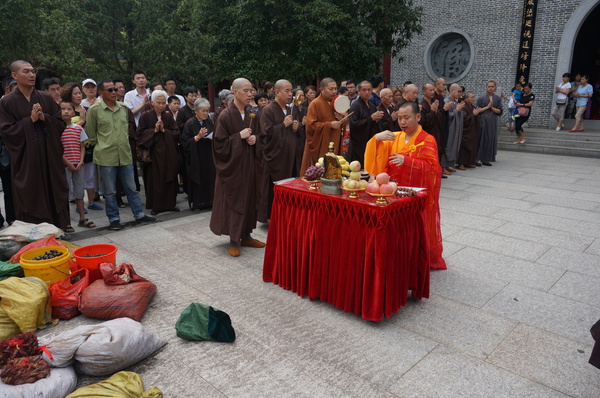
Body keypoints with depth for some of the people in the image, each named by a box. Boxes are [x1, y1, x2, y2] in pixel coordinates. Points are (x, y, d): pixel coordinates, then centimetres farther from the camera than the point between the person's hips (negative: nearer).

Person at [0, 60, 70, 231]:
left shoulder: (46, 98, 8)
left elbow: (61, 123, 6)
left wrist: (44, 118, -12)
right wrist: (30, 120, -13)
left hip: (49, 157, 2)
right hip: (25, 159, -2)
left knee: (54, 192, 6)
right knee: (30, 197, 2)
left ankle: (58, 228, 17)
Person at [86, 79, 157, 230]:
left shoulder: (124, 108, 7)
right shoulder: (95, 110, -5)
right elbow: (91, 134, 1)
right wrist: (102, 146, 6)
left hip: (125, 155, 4)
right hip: (106, 157, -3)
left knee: (131, 188, 12)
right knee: (110, 191, 6)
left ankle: (139, 214, 22)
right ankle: (114, 219, 18)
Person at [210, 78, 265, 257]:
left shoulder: (252, 114, 6)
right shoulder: (225, 116, -11)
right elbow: (219, 143, -12)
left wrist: (254, 138, -5)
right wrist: (239, 136, -18)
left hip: (249, 164, 6)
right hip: (232, 165, -6)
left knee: (248, 199, 11)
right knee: (233, 200, 0)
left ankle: (246, 236, 25)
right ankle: (233, 241, 12)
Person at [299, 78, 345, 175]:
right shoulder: (315, 104, -7)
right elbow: (311, 125, -16)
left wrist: (342, 119, -1)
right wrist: (329, 125, -19)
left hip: (335, 146, 6)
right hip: (320, 148, -6)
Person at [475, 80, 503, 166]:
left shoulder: (498, 99, 10)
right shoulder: (481, 98, 2)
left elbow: (500, 111, 5)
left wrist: (492, 107, -10)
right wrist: (487, 107, -9)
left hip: (493, 123, 3)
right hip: (482, 122, -3)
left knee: (490, 141, 3)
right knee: (481, 140, -4)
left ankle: (486, 159, 10)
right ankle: (478, 159, 1)